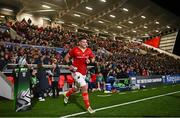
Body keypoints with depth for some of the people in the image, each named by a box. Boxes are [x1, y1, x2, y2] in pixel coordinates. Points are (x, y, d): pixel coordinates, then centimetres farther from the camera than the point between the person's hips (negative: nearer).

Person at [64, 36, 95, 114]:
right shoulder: (75, 50, -13)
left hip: (84, 72, 7)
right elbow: (66, 57, -2)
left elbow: (93, 58, 13)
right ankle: (88, 107, 0)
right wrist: (70, 65, -15)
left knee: (77, 88, 22)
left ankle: (66, 95, 53)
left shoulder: (89, 51, -1)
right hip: (76, 71, -6)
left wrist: (90, 61, -9)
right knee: (84, 87, -17)